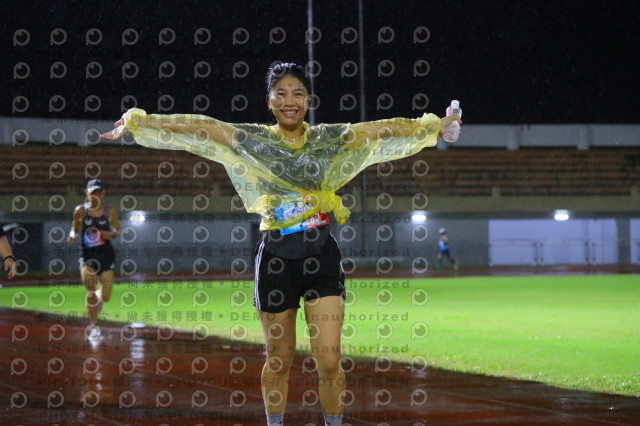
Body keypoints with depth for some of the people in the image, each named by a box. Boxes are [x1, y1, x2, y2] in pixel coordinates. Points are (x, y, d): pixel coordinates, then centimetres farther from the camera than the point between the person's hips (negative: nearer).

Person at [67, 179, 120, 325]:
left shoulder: (110, 210, 0)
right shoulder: (80, 211, -1)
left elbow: (118, 232, 8)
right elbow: (75, 230, 10)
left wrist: (111, 234, -14)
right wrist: (72, 236, -13)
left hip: (105, 254, 1)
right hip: (87, 254, -1)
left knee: (105, 296, 3)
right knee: (90, 292, -12)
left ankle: (98, 298, 41)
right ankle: (94, 326, 0)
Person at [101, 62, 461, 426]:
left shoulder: (330, 138, 5)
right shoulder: (252, 140, 2)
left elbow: (383, 129, -1)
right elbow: (197, 127, -5)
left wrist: (433, 125, -11)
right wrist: (136, 122, -10)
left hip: (321, 257, 0)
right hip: (276, 258, 0)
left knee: (329, 362, -5)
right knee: (279, 360, 9)